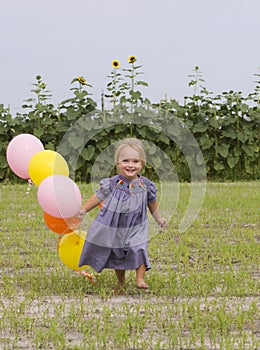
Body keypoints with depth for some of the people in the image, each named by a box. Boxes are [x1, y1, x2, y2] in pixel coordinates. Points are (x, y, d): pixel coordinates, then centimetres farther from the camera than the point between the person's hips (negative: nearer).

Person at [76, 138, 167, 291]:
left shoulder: (145, 185, -7)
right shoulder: (112, 184, -13)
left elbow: (152, 203, 10)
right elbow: (98, 197, -2)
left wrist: (159, 218, 18)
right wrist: (83, 210, -4)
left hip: (136, 227, 0)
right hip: (114, 227, 0)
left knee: (139, 250, -18)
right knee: (117, 255, 11)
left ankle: (140, 279, -7)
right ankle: (121, 283, 28)